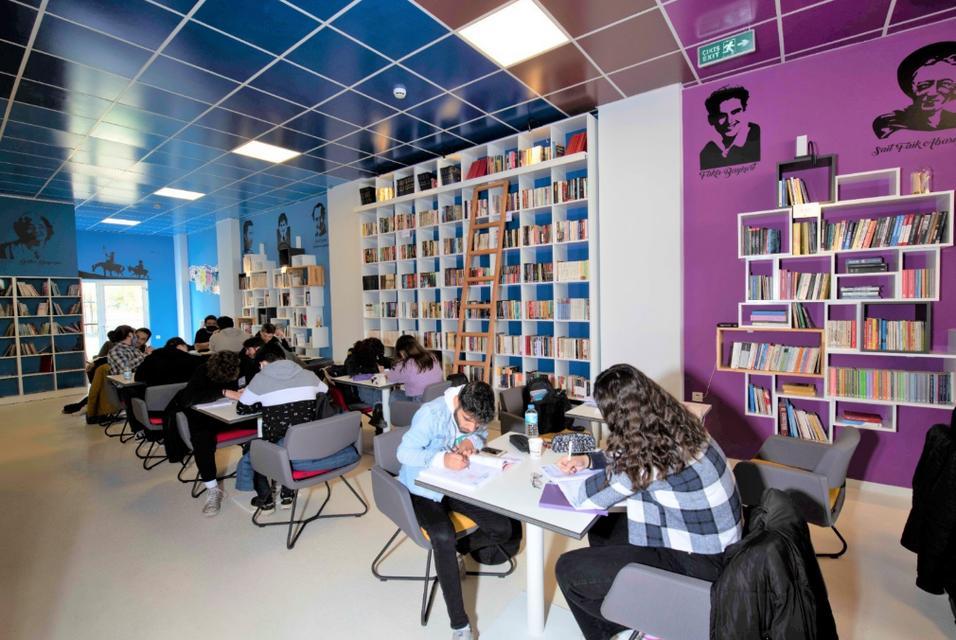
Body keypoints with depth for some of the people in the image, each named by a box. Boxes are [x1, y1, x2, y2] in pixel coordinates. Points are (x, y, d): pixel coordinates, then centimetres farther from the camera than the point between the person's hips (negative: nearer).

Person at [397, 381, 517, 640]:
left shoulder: (474, 417, -12)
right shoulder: (431, 413, -29)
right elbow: (404, 452, -25)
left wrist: (471, 441, -17)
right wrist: (441, 459, -41)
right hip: (422, 489, -5)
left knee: (504, 529, -6)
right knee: (444, 537, -33)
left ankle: (449, 552, 17)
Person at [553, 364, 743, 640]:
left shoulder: (653, 450, -31)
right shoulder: (670, 424, -7)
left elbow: (589, 498, -21)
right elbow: (627, 459, 14)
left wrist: (563, 479, -3)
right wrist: (589, 459, 7)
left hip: (696, 562, -9)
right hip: (707, 539, 9)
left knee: (568, 570, -5)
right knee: (600, 530, 22)